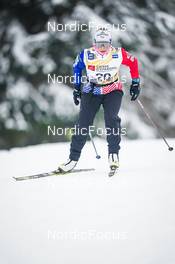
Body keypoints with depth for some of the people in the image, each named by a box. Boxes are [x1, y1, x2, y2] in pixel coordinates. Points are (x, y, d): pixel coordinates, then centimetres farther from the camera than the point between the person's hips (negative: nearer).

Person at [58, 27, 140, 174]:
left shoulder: (118, 54, -16)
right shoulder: (86, 55, -14)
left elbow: (133, 62, 2)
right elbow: (77, 67, 6)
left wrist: (135, 84, 3)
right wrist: (77, 88, 9)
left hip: (113, 91, -1)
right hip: (92, 91, 1)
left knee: (111, 118, -24)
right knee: (83, 123, -7)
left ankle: (113, 153, -11)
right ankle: (73, 158, 2)